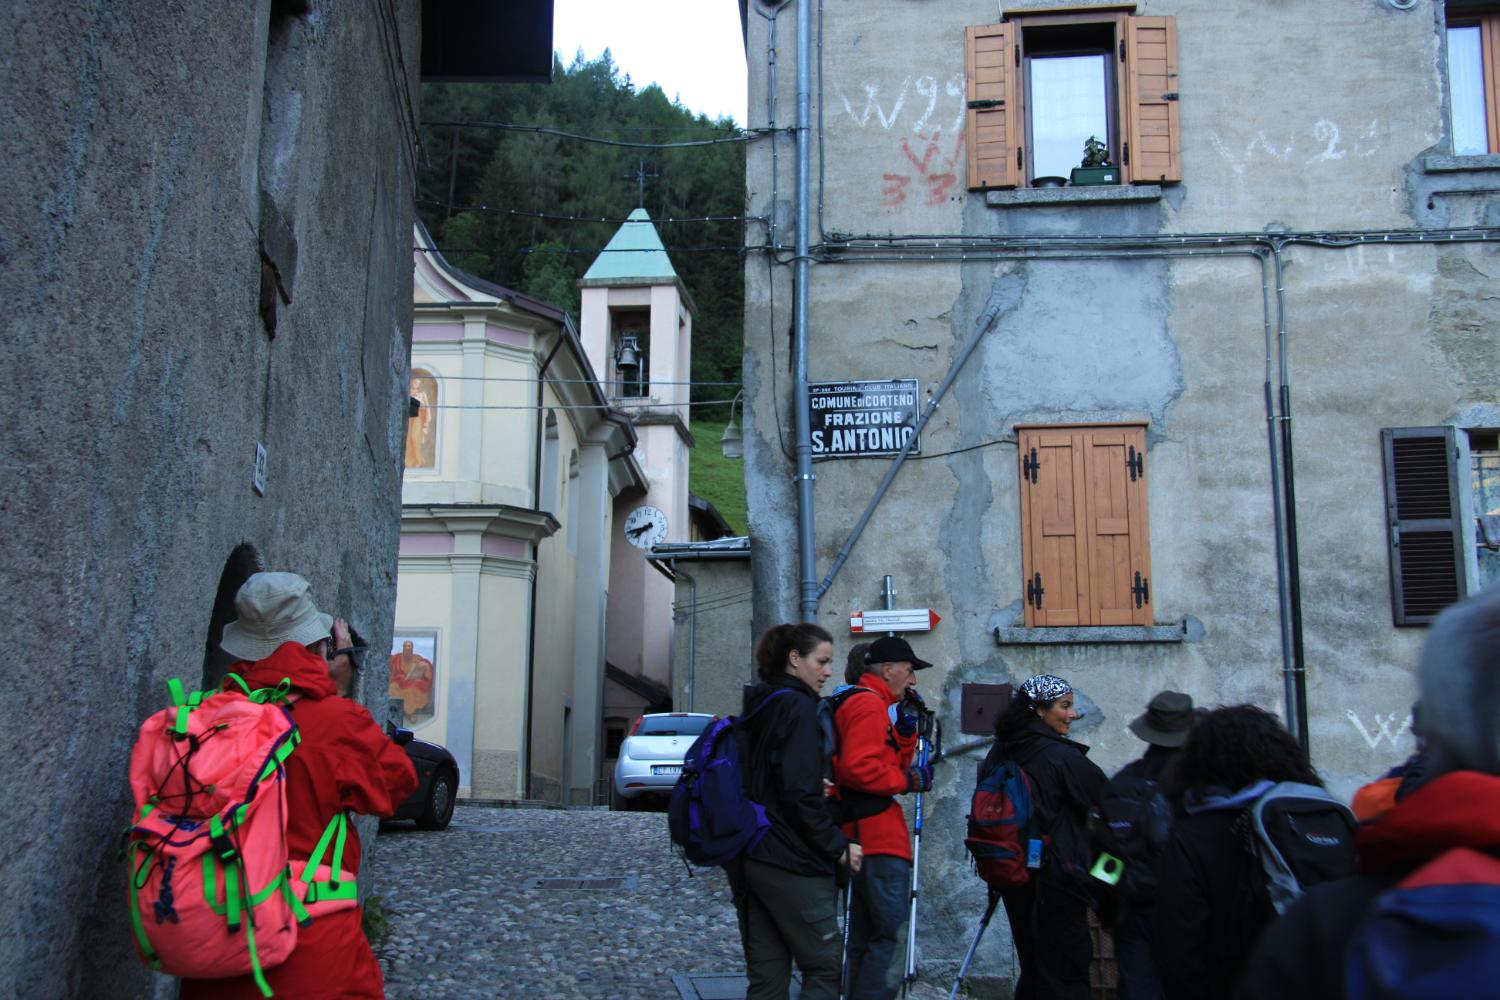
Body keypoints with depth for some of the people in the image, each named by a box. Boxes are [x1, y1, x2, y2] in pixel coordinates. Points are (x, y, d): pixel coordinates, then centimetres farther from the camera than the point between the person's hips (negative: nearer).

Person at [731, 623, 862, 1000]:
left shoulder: (758, 705, 14)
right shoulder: (799, 706, -13)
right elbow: (799, 793, -19)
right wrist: (838, 846, -12)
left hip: (747, 857, 8)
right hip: (791, 862, -8)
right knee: (824, 966, 2)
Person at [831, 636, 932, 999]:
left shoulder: (868, 703, 22)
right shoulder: (869, 703, -12)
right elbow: (859, 768, -24)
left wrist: (907, 726, 7)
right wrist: (910, 780, -14)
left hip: (864, 836, 11)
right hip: (878, 837, -11)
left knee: (866, 938, 15)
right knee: (893, 936, -10)